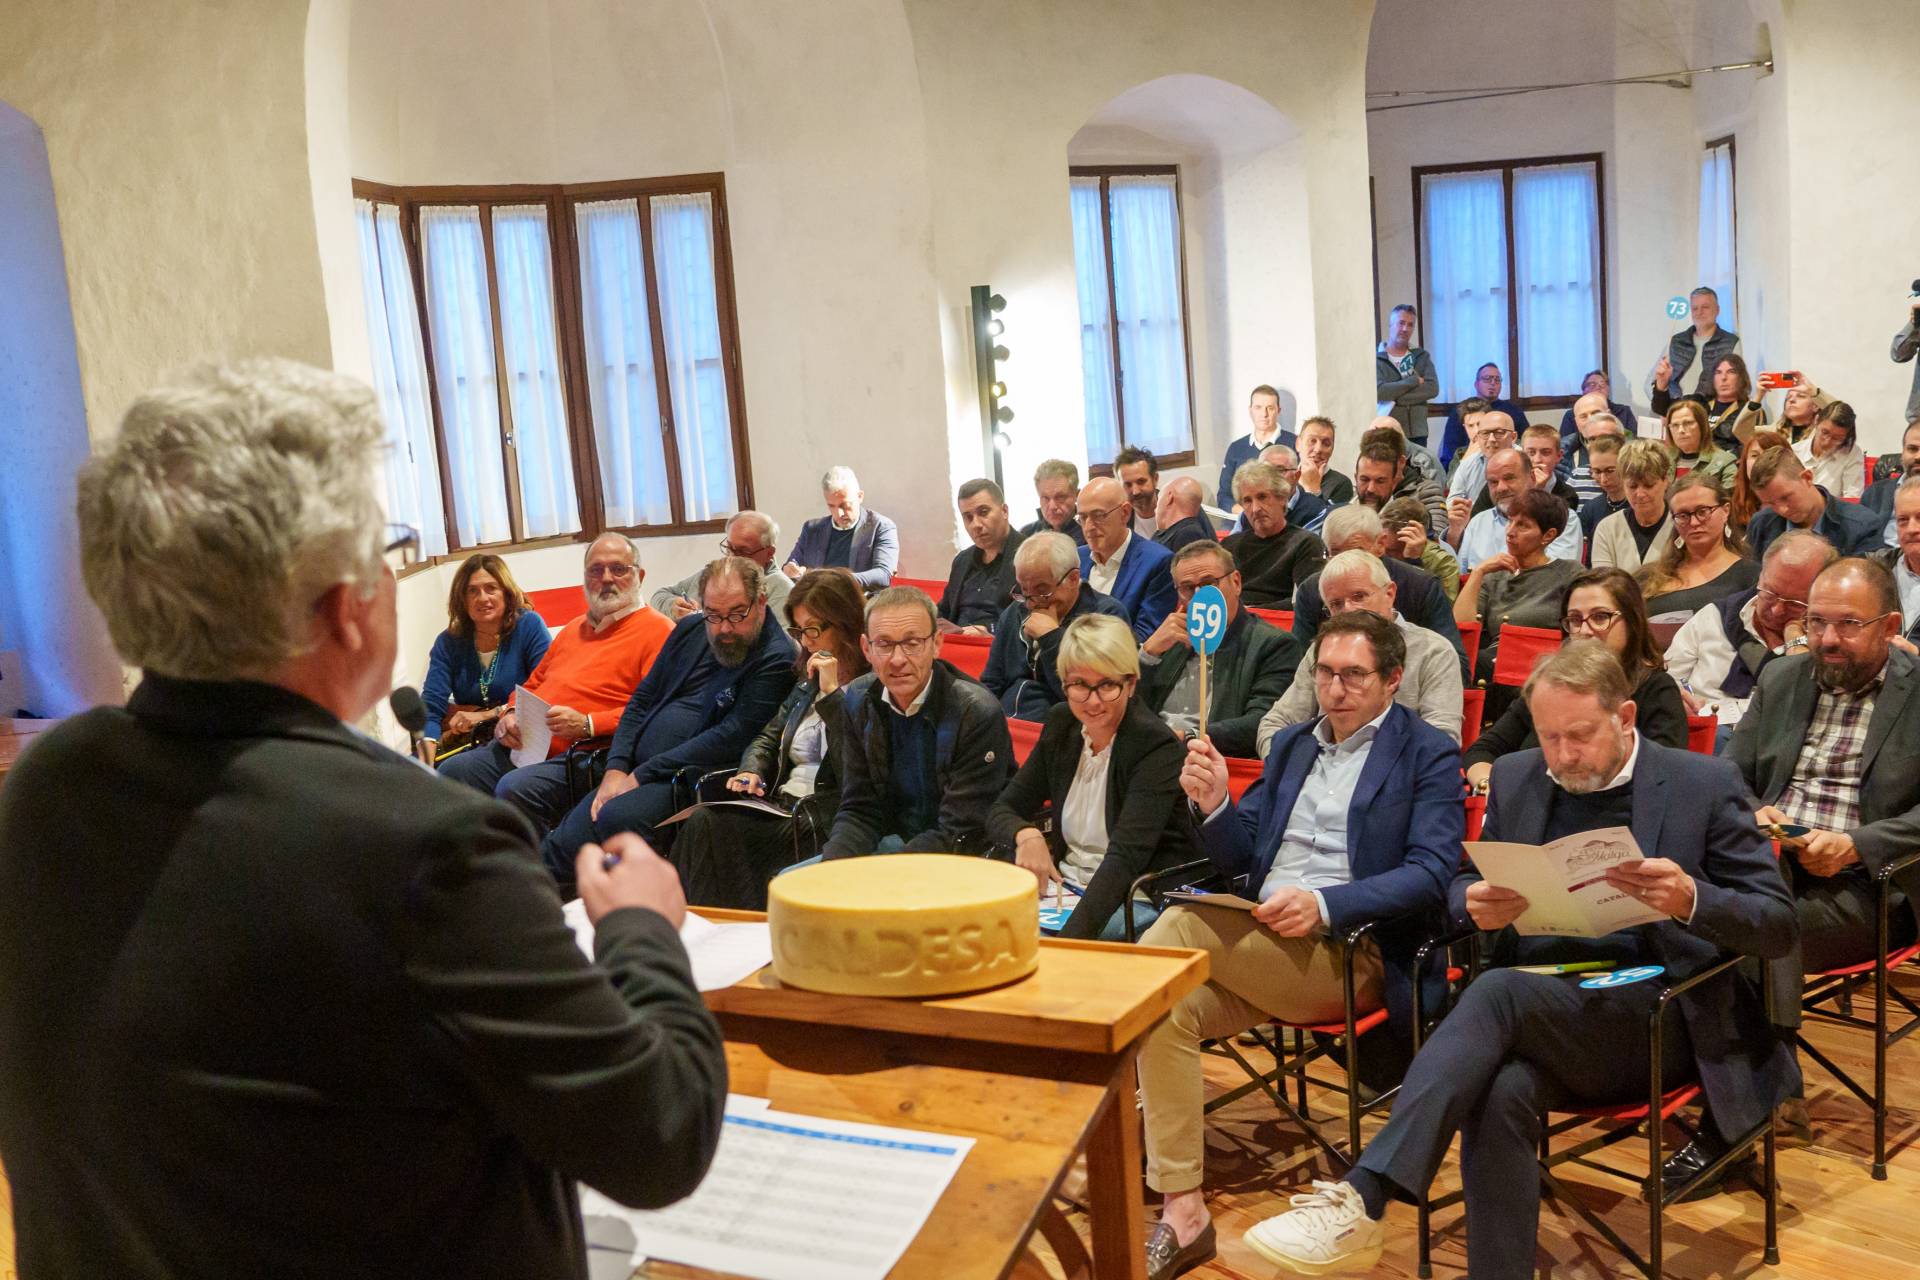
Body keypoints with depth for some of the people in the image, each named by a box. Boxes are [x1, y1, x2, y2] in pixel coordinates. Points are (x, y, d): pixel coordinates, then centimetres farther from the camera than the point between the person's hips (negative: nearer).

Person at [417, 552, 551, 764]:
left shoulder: (529, 626, -4)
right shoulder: (448, 643, 5)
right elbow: (431, 707, -6)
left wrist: (486, 715, -12)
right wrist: (425, 761, -25)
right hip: (462, 742, 4)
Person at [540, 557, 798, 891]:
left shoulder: (776, 660, -8)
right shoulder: (690, 630, 13)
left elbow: (731, 738, -15)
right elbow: (641, 701, 16)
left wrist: (641, 775, -15)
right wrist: (616, 769, -1)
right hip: (630, 768, 6)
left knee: (617, 817, -32)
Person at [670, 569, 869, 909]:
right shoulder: (808, 681, 19)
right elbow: (769, 736, 28)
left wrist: (831, 693, -18)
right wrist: (752, 771, 5)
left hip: (823, 820, -8)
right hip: (781, 803, 8)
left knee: (712, 827, -24)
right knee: (702, 821, -19)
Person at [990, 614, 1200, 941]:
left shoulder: (1158, 747, -15)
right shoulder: (1060, 726, 4)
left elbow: (1125, 858, -26)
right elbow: (1000, 811, 8)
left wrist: (1070, 937, -37)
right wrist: (1026, 834, -17)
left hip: (1140, 901, -5)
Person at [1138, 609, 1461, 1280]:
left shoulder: (1429, 755, 5)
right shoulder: (1290, 745, 22)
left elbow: (1430, 873, -9)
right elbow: (1239, 859, 18)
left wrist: (1323, 904, -22)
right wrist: (1213, 804, -4)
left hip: (1351, 952, -5)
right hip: (1256, 940, 6)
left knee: (1179, 926, -26)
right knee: (1168, 1007, -26)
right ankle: (1181, 1212, -20)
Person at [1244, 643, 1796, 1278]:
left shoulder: (1704, 784, 1)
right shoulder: (1515, 777, 12)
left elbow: (1778, 926, -1)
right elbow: (1463, 884, 19)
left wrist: (1691, 900, -23)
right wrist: (1476, 903, -7)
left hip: (1655, 1018, -3)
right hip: (1537, 1010, 4)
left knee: (1497, 990, -33)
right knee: (1501, 1092, -33)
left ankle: (1363, 1198, -38)